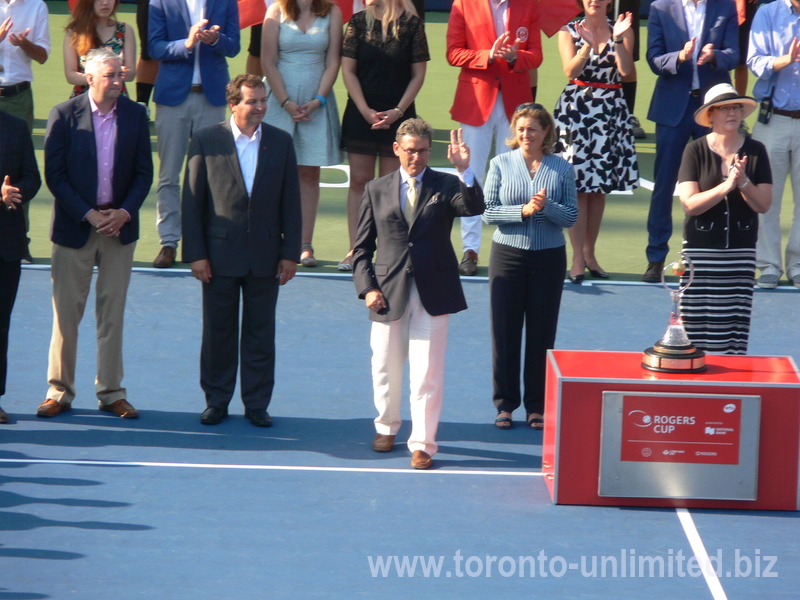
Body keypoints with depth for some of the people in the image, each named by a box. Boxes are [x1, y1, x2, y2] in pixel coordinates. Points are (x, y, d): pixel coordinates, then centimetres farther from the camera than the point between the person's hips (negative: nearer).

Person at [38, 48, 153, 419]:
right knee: (66, 312, 2)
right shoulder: (64, 116, -5)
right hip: (74, 226, -2)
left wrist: (125, 212, -10)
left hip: (119, 225, 2)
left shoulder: (135, 116, 3)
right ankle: (59, 391, 11)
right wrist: (88, 215, -13)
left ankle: (111, 392, 13)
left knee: (112, 312, 6)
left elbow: (144, 173, 5)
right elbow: (54, 174, -7)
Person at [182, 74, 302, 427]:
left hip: (265, 257, 2)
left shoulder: (281, 143, 3)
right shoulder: (206, 141, -4)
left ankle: (257, 403, 15)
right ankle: (216, 401, 18)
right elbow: (192, 201, -3)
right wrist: (195, 254, -8)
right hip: (220, 254, -1)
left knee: (260, 332, 7)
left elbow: (290, 202, 5)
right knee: (218, 332, 7)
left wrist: (290, 253, 1)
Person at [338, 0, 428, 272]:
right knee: (359, 181, 2)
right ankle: (354, 251, 4)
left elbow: (418, 74, 0)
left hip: (397, 115, -1)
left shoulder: (412, 25, -2)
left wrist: (397, 111, -10)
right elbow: (348, 71, 2)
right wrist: (366, 111, -8)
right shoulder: (358, 22, 2)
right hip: (360, 114, 1)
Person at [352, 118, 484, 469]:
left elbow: (474, 207, -18)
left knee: (427, 374, -3)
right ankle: (386, 427, 35)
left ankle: (422, 444, 3)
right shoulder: (376, 190, 7)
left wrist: (464, 170, -32)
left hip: (433, 294, -2)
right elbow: (363, 247, 8)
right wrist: (367, 287, -4)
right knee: (386, 369, 12)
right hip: (389, 294, 2)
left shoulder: (446, 186, 3)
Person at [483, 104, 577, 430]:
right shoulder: (501, 164, 0)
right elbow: (488, 211, -5)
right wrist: (523, 211, -17)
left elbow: (571, 217, -2)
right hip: (508, 255, 0)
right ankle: (505, 403, 14)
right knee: (505, 332, 3)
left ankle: (537, 405, 14)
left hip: (548, 258, 0)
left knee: (542, 333, 4)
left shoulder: (562, 168, 1)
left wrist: (546, 207, -19)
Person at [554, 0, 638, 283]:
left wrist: (617, 39, -19)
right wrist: (587, 45, -22)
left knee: (600, 187, 7)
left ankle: (590, 253, 17)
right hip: (576, 111, -2)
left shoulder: (623, 30, 5)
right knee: (578, 185, -6)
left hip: (611, 111, 2)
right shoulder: (569, 32, 4)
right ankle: (577, 258, -4)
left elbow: (625, 69, -8)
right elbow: (571, 71, -9)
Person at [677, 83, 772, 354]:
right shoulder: (696, 150, -2)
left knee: (735, 328, -3)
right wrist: (725, 186, -19)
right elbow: (690, 204, -10)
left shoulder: (755, 151, 4)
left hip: (741, 252, 2)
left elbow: (764, 204, 1)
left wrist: (743, 182, -15)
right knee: (696, 329, -5)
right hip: (701, 249, -2)